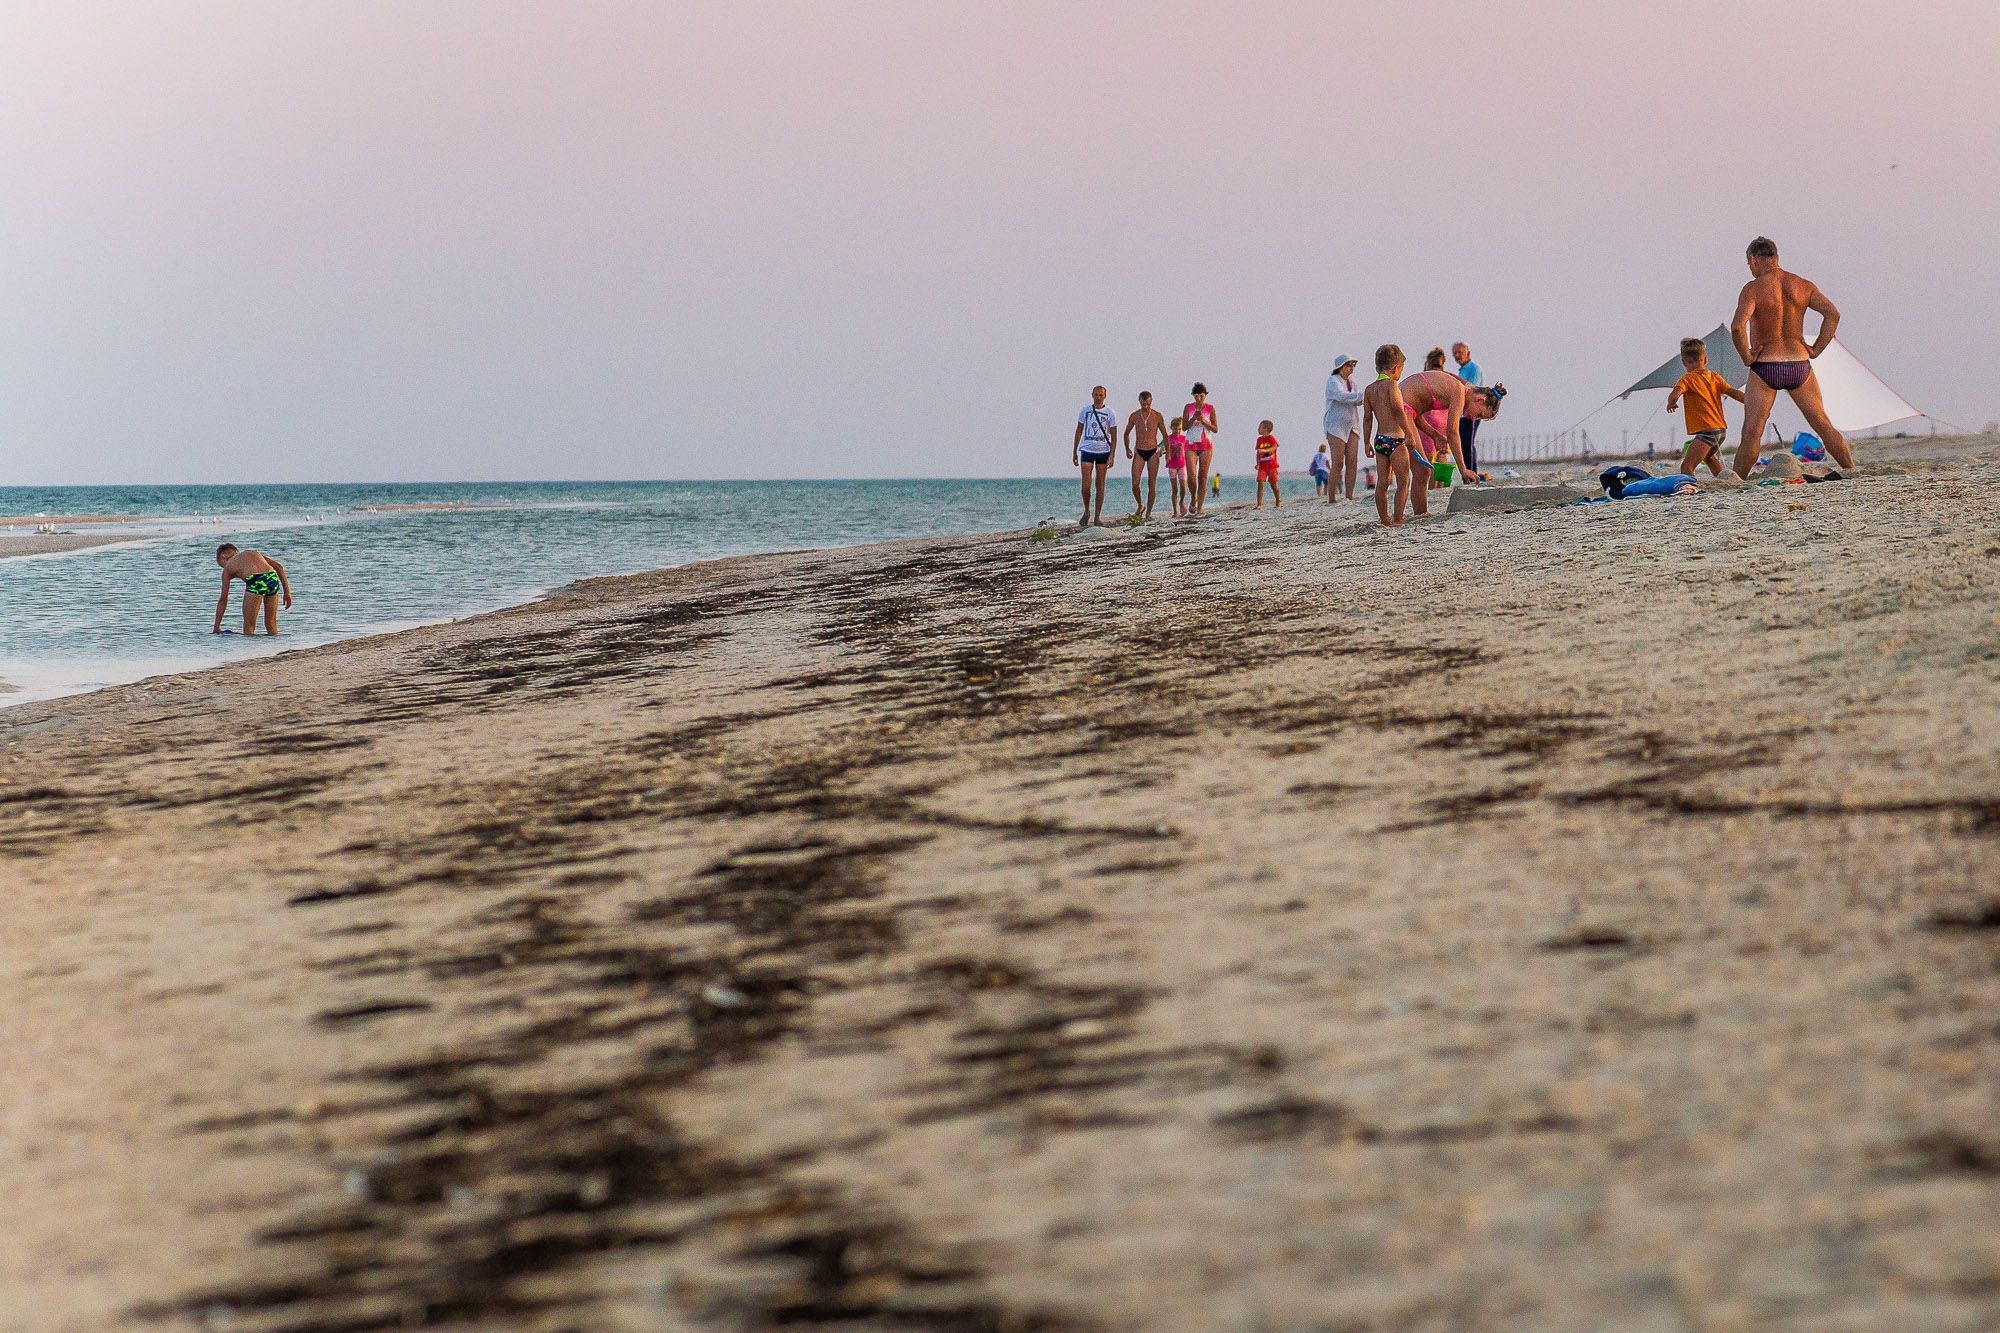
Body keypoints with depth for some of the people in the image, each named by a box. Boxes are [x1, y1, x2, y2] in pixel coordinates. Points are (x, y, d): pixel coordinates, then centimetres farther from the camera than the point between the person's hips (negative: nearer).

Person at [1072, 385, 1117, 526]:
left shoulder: (1109, 414, 1)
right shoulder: (1085, 411, 5)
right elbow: (1079, 431, 13)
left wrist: (1111, 456, -7)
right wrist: (1074, 452, 10)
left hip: (1103, 452, 0)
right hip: (1087, 450, 0)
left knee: (1100, 485, 2)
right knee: (1086, 485, -9)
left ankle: (1097, 516, 8)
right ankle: (1086, 511, 10)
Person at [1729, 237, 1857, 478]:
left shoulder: (1753, 288, -9)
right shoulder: (1802, 285, 5)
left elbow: (1737, 326, -23)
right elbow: (1833, 314, -4)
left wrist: (1746, 357, -10)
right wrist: (1816, 350, 1)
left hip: (1765, 368, -4)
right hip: (1799, 365, 4)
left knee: (1751, 433, -3)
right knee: (1824, 426, 13)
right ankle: (1852, 472, 15)